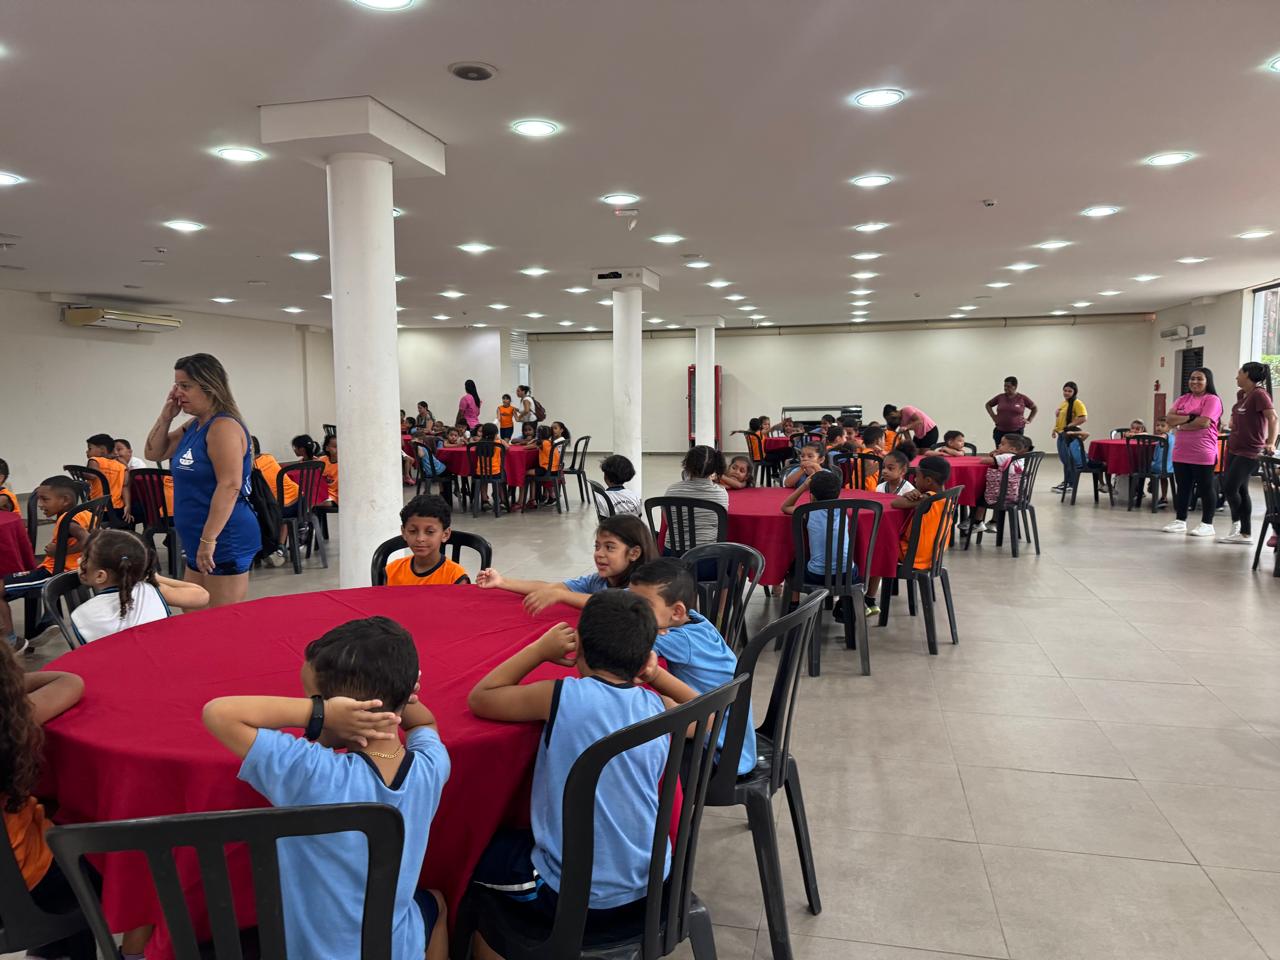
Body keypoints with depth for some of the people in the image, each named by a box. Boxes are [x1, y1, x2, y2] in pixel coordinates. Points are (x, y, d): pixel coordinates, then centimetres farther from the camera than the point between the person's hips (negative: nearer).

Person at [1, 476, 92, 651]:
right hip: (75, 569, 10)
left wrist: (59, 551, -25)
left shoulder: (66, 519, -22)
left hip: (54, 572, -10)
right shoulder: (85, 513, 4)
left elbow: (87, 541, -37)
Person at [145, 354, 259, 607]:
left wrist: (209, 540, -25)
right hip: (199, 541, 10)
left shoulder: (224, 427, -16)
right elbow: (154, 453, 23)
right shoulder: (193, 425, 13)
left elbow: (229, 486, -23)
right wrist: (166, 416, 7)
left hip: (225, 541, -10)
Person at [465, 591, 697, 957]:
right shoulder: (659, 707, -5)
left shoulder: (561, 695, -18)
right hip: (650, 888, 5)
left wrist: (540, 648, 0)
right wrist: (657, 675, 10)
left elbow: (479, 699, -4)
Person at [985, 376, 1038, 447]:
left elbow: (1034, 408, 14)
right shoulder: (1000, 397, 4)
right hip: (1000, 431, 2)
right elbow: (988, 405, 20)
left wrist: (1029, 420, 6)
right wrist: (993, 416, 10)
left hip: (1016, 432, -2)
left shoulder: (1022, 398, 1)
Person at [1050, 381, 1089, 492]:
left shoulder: (1077, 403, -10)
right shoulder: (1063, 403, 16)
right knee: (1064, 459, 13)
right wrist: (1055, 429, 13)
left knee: (1069, 459, -4)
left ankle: (1069, 483, 2)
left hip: (1070, 434, -9)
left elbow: (1084, 418, -21)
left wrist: (1070, 425, -20)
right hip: (1061, 434, 9)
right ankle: (1066, 482, 22)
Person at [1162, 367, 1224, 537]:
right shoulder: (1183, 399, 14)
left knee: (1205, 489, 3)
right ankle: (1180, 521, 21)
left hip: (1203, 454, -6)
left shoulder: (1212, 400, -6)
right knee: (1182, 488, 12)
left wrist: (1181, 425, -7)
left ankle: (1207, 524, 10)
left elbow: (1203, 422, -19)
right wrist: (1190, 417, -13)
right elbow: (1170, 418, 2)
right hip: (1181, 453, 6)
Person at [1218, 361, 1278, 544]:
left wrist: (1271, 443, -32)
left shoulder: (1259, 394, -16)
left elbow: (1273, 417, -26)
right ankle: (1245, 534, 15)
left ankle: (1236, 524, 14)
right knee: (1240, 490, 9)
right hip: (1234, 448, 9)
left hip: (1249, 452, -9)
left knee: (1230, 488, -8)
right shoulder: (1241, 394, 9)